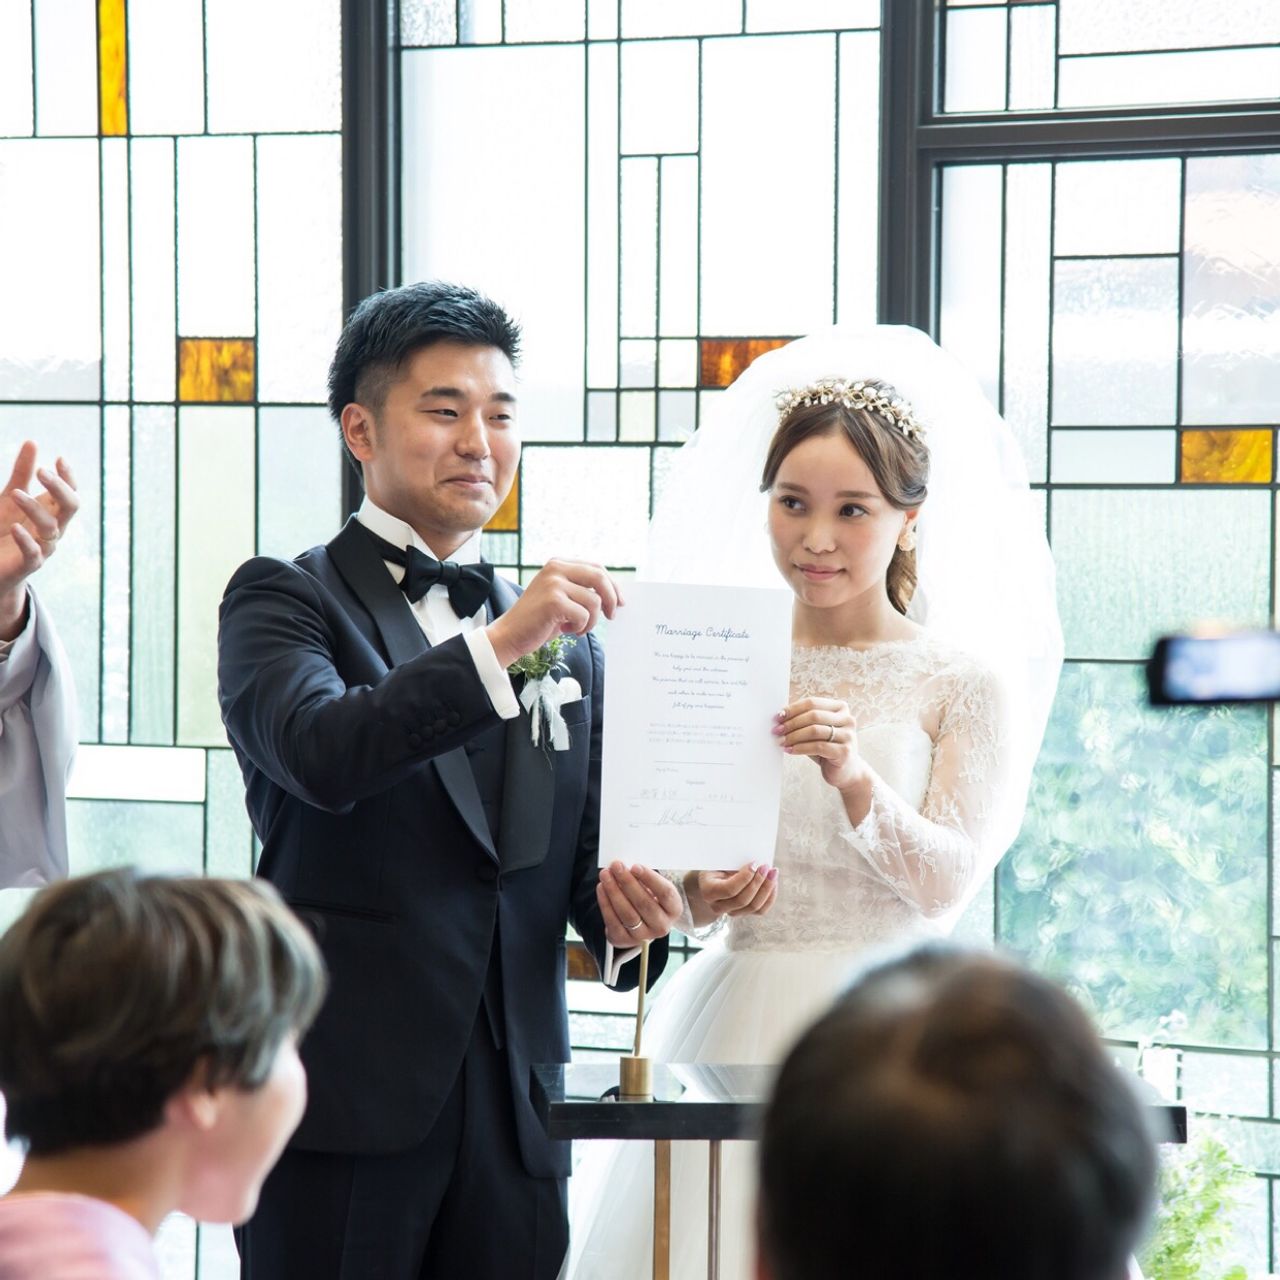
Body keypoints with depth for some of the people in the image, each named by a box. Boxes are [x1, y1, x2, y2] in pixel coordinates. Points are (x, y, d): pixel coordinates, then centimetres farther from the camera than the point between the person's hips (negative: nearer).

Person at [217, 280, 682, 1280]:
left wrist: (624, 910, -6)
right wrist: (502, 644, -27)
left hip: (517, 1113, 4)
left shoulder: (568, 642, 16)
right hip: (344, 1107, -4)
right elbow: (321, 753, -19)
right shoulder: (283, 599, 0)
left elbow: (584, 852, 16)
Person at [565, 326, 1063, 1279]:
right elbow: (675, 878, 10)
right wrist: (702, 894, -12)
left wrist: (854, 779, -24)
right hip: (737, 1017, 2)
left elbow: (947, 884, -9)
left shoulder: (965, 680, 0)